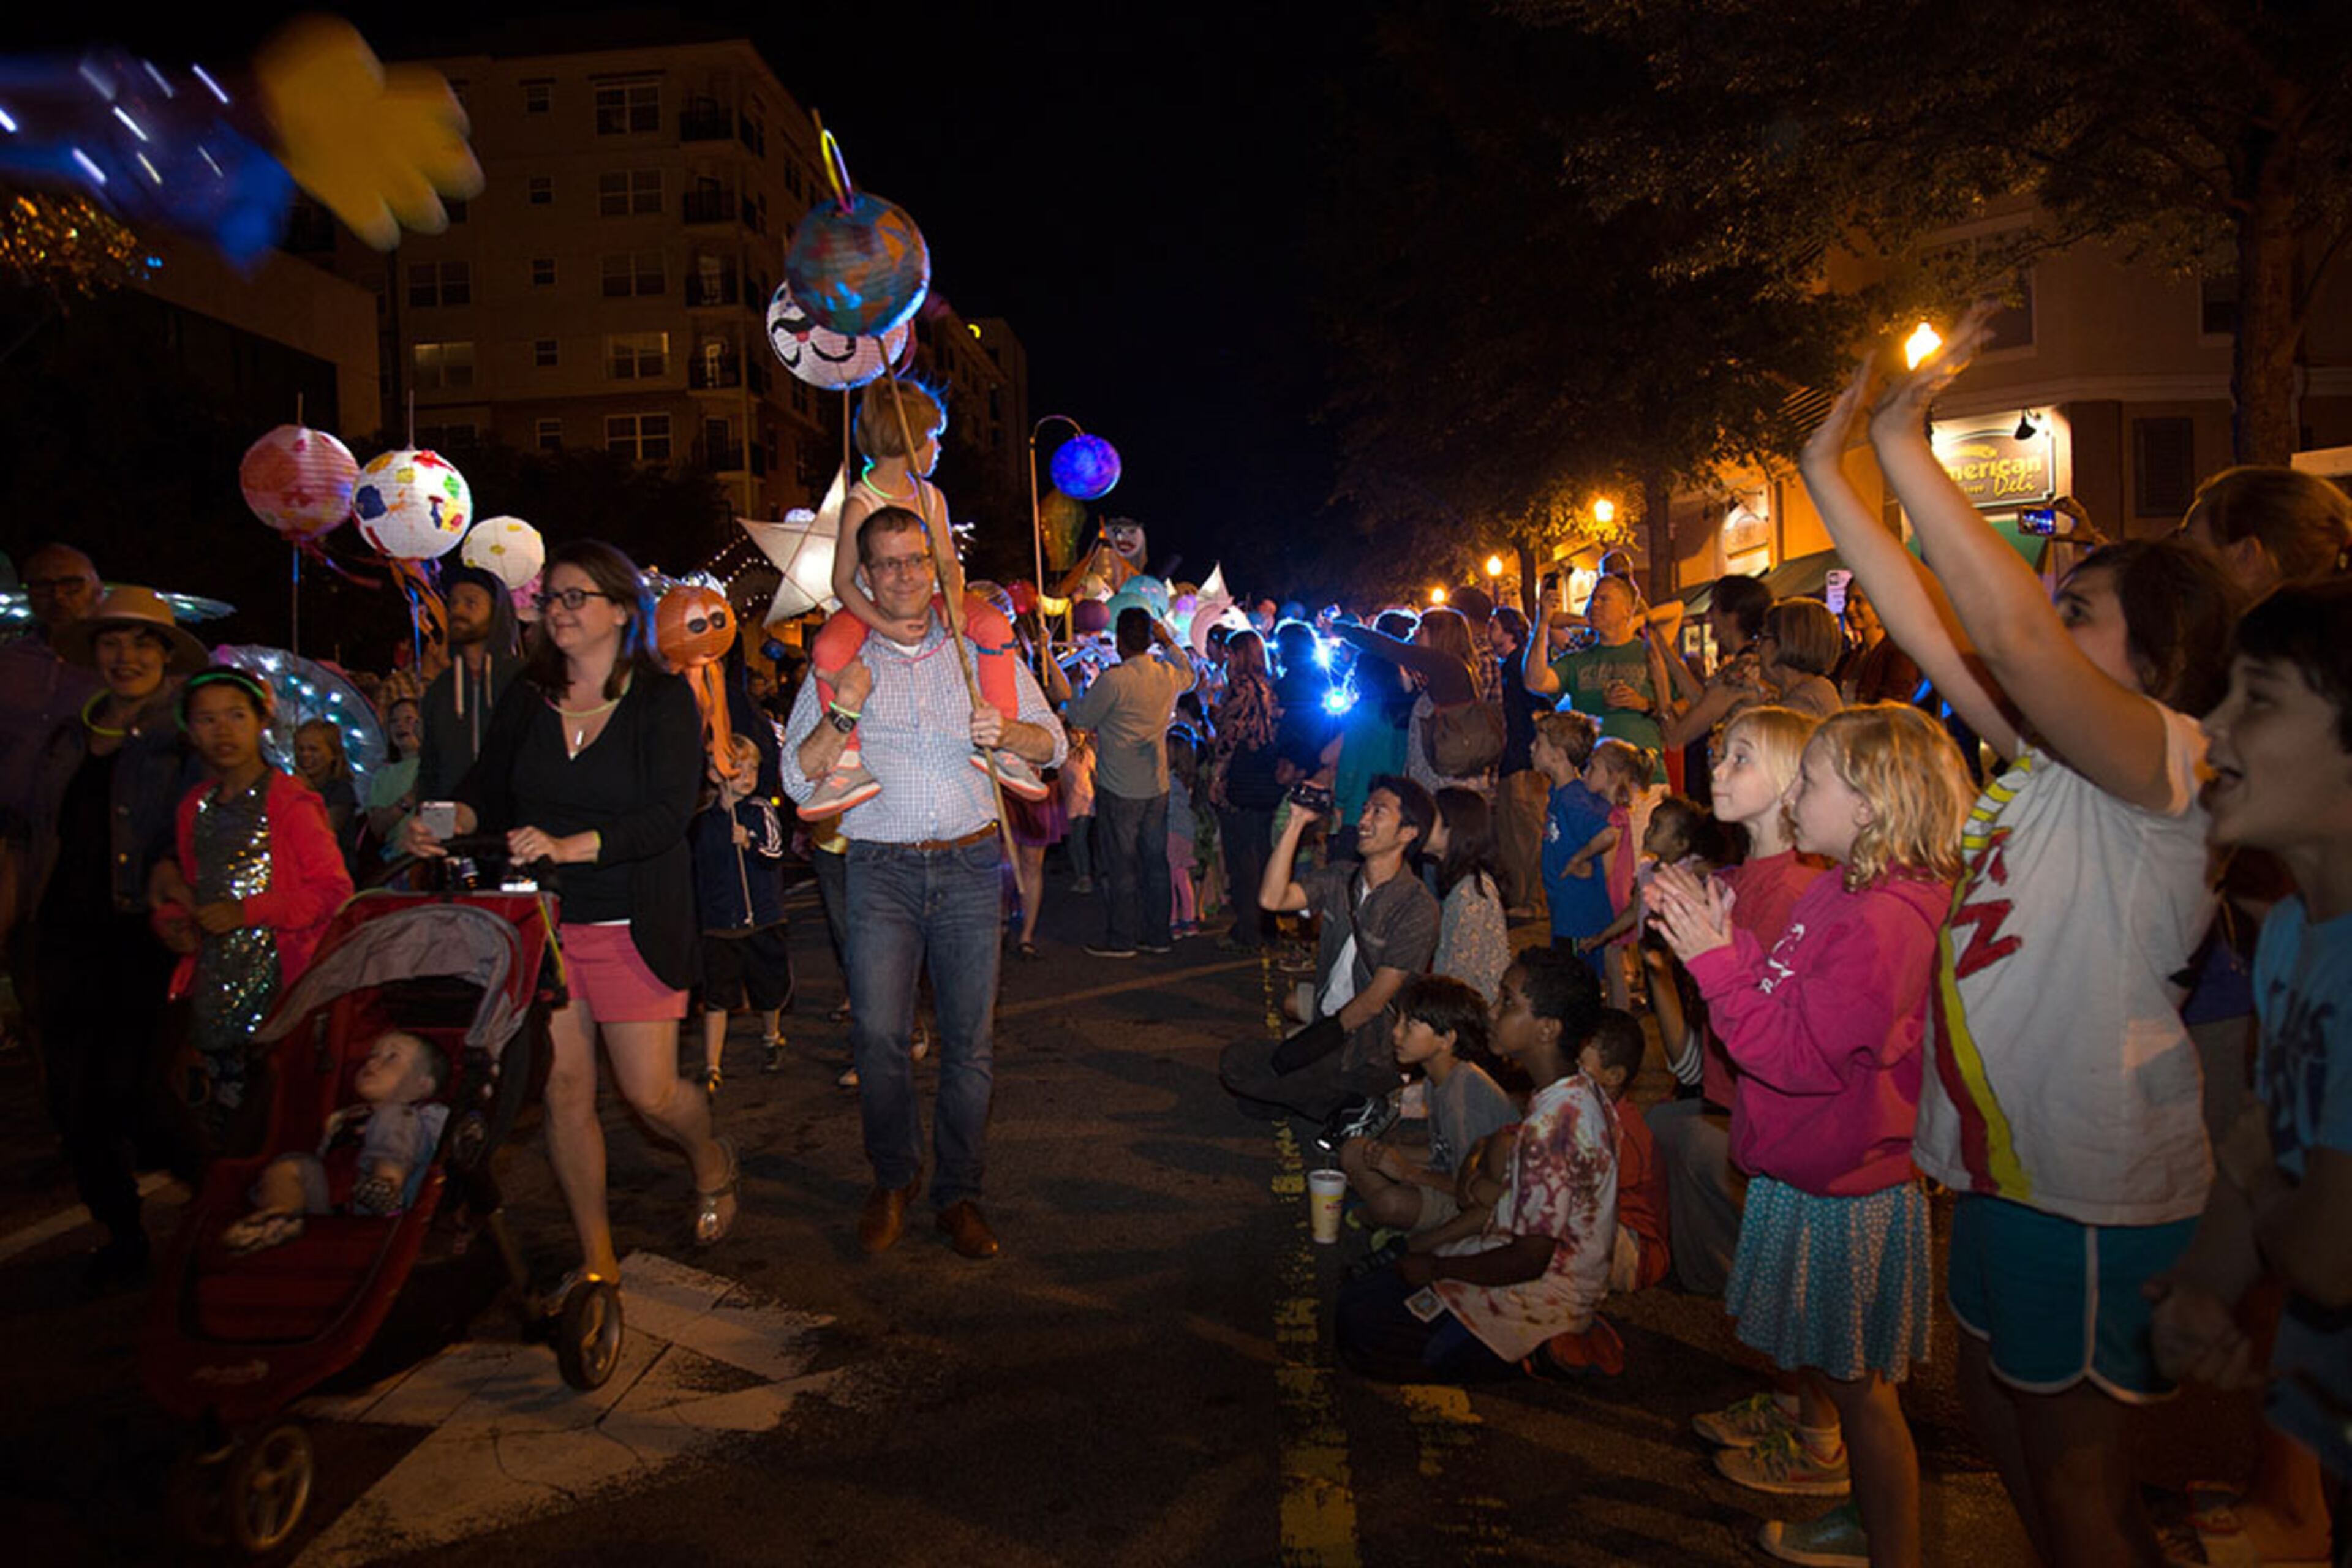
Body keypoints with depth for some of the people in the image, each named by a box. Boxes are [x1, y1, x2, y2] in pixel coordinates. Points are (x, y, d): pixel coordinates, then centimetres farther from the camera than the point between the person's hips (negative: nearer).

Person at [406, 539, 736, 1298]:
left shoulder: (663, 698, -6)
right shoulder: (525, 699, 7)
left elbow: (669, 814, -15)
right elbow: (488, 791, 10)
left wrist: (569, 846, -26)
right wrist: (448, 822, -13)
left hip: (632, 924, -4)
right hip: (540, 920, 4)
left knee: (650, 1091, -3)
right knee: (562, 1090, 5)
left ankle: (712, 1163, 33)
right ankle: (597, 1258, 21)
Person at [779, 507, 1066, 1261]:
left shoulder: (981, 648, 10)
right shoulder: (840, 661, 7)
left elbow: (1053, 745, 10)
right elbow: (798, 779, 3)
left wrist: (1008, 731, -12)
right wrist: (843, 713, -12)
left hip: (972, 865, 1)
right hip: (881, 868, -1)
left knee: (971, 1037, 2)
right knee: (877, 1033, -9)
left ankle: (959, 1191, 17)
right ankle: (893, 1179, 14)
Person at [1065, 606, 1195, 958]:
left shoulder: (1113, 680, -18)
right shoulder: (1169, 675, 2)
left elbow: (1081, 718, -7)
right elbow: (1190, 675, 26)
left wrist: (1079, 687, 9)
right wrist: (1169, 643, 25)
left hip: (1119, 787, -6)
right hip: (1158, 785, 6)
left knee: (1121, 865, 2)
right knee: (1155, 860, 13)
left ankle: (1121, 939, 9)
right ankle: (1157, 935, 20)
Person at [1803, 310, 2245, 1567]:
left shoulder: (2167, 754, -17)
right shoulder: (2051, 753, 8)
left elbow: (2014, 629, -33)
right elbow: (1927, 624, 5)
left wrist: (1906, 449, -30)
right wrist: (1826, 469, 4)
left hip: (2089, 1182, -9)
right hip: (2008, 1156, 9)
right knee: (1994, 1412, 23)